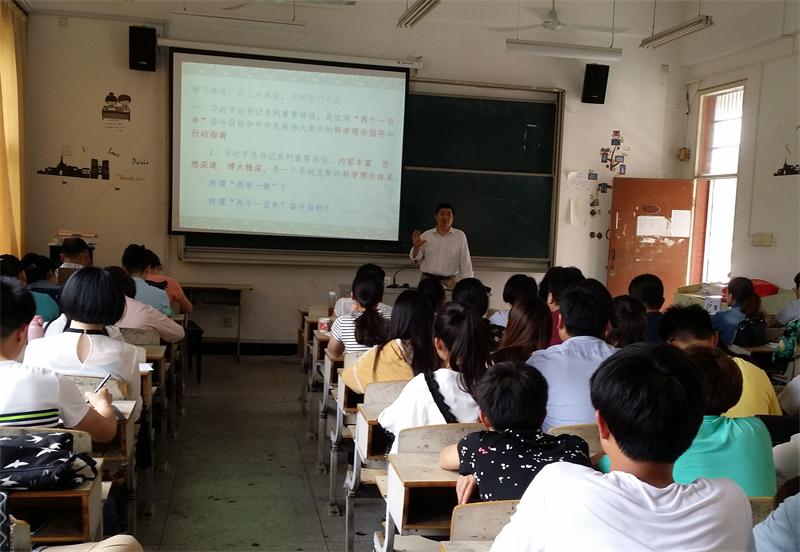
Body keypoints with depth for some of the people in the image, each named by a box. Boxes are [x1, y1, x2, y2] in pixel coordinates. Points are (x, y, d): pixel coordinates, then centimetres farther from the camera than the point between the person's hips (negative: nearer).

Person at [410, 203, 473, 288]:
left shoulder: (460, 236, 2)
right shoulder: (426, 235, 4)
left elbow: (465, 262, 4)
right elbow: (415, 259, 7)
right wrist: (416, 247, -12)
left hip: (450, 281, -1)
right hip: (428, 279, 1)